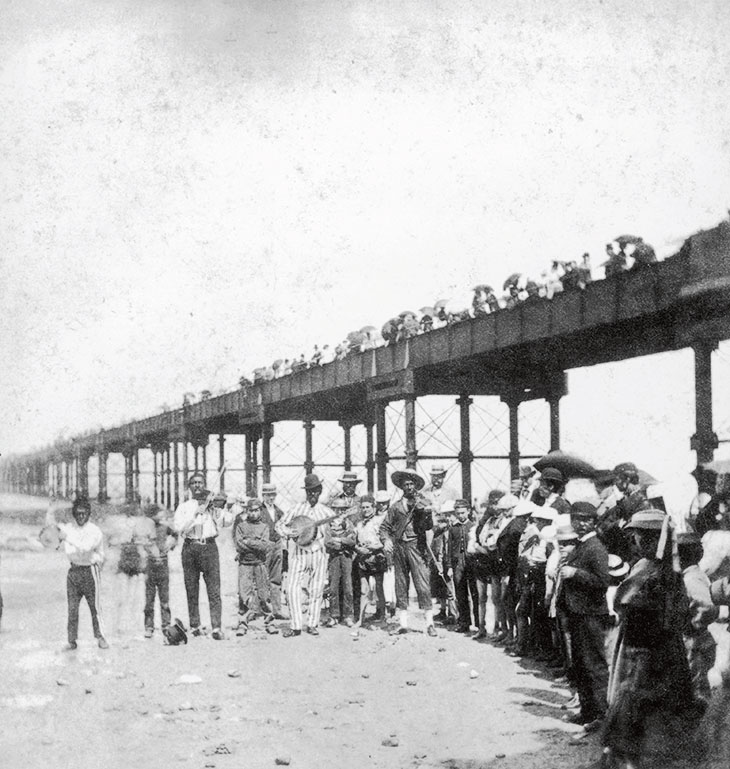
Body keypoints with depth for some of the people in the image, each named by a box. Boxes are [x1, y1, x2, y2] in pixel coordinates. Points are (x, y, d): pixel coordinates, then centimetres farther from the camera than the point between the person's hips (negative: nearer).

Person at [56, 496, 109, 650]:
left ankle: (100, 637, 11)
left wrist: (67, 537, -25)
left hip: (90, 570, -3)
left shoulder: (95, 531, -9)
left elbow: (86, 547, -25)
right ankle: (72, 640, 6)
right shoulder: (68, 528, 4)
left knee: (95, 606, -1)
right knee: (72, 608, 1)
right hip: (73, 570, 3)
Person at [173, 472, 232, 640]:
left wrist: (219, 507, -14)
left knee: (214, 589, -9)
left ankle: (217, 628, -12)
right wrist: (195, 512, -7)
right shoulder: (184, 507, 14)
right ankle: (195, 625, 10)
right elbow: (179, 527, -2)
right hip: (190, 547, 1)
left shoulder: (212, 504, 13)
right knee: (191, 590, 2)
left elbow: (227, 521, 2)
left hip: (209, 546, -1)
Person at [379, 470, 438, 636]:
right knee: (400, 586, 5)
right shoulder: (396, 506, 13)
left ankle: (429, 623, -5)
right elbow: (385, 527, 14)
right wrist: (386, 540, -3)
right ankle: (403, 623, 11)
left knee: (422, 584, -8)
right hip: (399, 547, 3)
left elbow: (429, 526, -7)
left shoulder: (422, 503, 5)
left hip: (416, 545, -3)